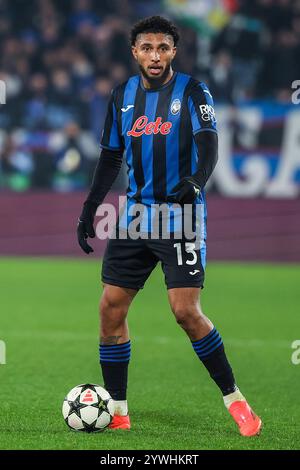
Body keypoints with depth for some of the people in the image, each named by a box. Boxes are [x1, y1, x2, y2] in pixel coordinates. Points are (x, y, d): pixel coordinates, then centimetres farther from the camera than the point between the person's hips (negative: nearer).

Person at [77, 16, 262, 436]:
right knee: (111, 308, -1)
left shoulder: (193, 92, -5)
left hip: (181, 215, -5)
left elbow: (208, 148, -14)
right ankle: (117, 412, 9)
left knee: (186, 311, -14)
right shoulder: (122, 96, 10)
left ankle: (234, 399, 0)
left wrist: (195, 182, -33)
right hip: (135, 213, 5)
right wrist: (89, 208, 13)